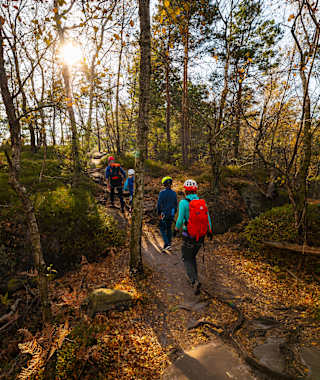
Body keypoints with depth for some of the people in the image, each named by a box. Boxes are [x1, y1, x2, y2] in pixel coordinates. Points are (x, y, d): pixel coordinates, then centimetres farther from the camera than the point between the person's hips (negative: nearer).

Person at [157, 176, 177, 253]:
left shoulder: (162, 192, -12)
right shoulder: (174, 193, 1)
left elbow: (159, 204, -10)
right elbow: (176, 204, 7)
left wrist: (159, 213, 3)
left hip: (164, 213, -4)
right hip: (171, 214, 4)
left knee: (162, 229, 5)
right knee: (169, 228, 16)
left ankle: (166, 244, -9)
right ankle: (168, 245, 22)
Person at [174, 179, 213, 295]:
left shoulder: (183, 202, -14)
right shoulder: (202, 202, 0)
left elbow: (180, 219, -17)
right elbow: (208, 218, 4)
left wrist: (176, 229, 2)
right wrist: (210, 231, 20)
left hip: (188, 237, -5)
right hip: (201, 237, 5)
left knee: (187, 260, 12)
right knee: (193, 257, 27)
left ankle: (194, 281, -6)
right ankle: (194, 279, 31)